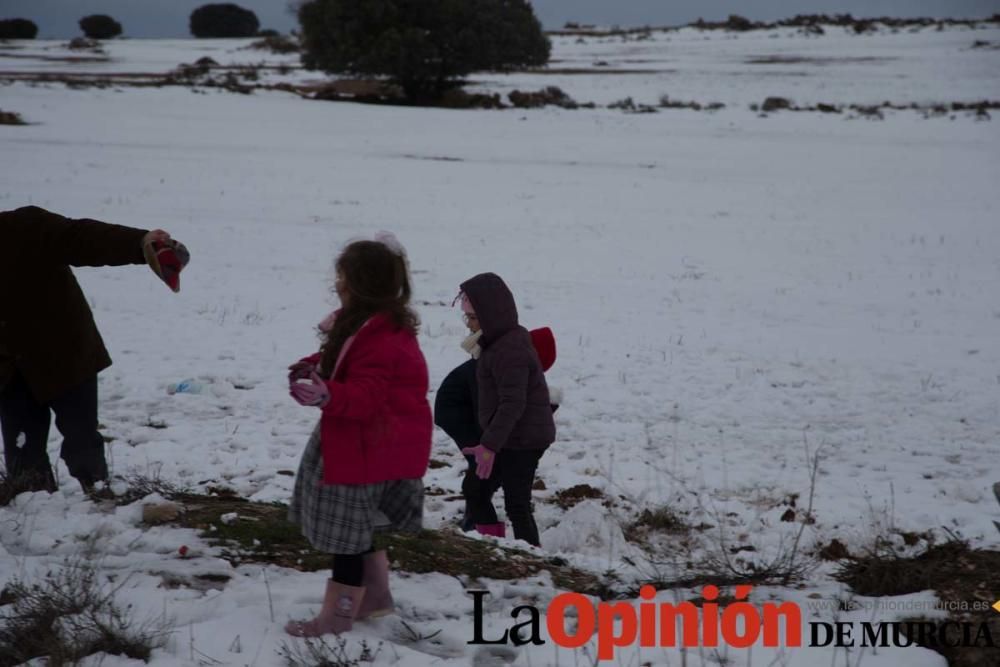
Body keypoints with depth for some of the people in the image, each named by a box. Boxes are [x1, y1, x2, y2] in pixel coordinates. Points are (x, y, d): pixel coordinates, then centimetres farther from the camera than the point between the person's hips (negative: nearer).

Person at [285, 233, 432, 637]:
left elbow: (365, 396, -33)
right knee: (360, 524, 21)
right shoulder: (374, 324, 9)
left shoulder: (380, 336, -26)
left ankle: (336, 615, 5)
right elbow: (353, 370, 22)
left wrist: (327, 396, -49)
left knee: (347, 528, -3)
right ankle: (376, 597, 32)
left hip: (371, 447, -11)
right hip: (364, 441, 11)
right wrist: (317, 366, 8)